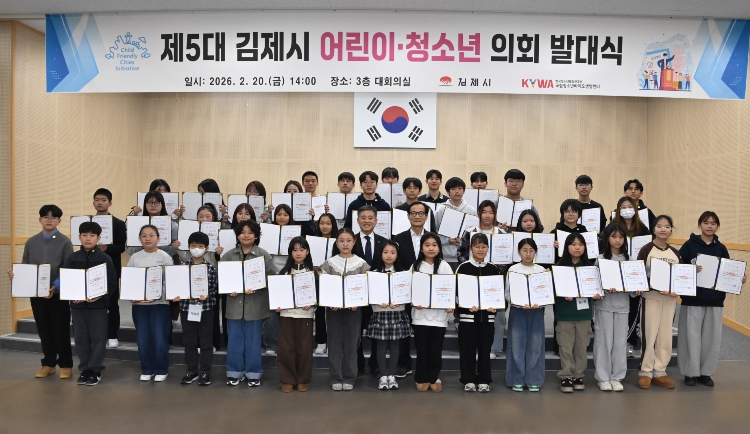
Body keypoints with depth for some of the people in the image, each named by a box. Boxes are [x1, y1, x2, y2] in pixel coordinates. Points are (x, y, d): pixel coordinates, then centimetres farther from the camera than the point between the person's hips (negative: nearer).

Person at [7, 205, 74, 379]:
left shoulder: (65, 242, -4)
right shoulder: (31, 242, 8)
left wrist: (55, 286, -22)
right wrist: (15, 273, -13)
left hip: (58, 293, -4)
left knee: (61, 330, 3)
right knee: (43, 330, 12)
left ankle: (65, 364, 14)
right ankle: (48, 363, 25)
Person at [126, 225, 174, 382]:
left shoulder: (164, 257, -2)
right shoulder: (135, 257, 7)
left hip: (160, 303, -3)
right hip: (139, 303, 3)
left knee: (159, 339, -3)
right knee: (142, 339, 8)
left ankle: (161, 370, 13)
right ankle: (147, 370, 23)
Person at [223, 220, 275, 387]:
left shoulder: (264, 255, -2)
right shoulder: (229, 255, 4)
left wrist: (256, 288, -19)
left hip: (255, 304, -2)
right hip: (235, 303, 2)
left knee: (253, 341, 8)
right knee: (234, 340, 9)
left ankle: (253, 373, 20)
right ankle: (235, 372, 22)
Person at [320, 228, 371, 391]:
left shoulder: (361, 263, 1)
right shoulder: (329, 263, 3)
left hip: (354, 308, 0)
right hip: (333, 307, 1)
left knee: (351, 343, 5)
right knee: (334, 343, 4)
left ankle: (349, 378, 15)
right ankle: (336, 378, 14)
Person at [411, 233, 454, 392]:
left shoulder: (444, 266, 1)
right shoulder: (416, 266, 3)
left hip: (439, 314, 0)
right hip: (420, 314, 0)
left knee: (436, 348, 7)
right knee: (422, 348, 6)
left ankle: (434, 378, 23)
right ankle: (421, 378, 20)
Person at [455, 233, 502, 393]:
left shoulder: (494, 269, 7)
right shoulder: (463, 267, -1)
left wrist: (495, 307, -8)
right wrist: (467, 305, -18)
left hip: (487, 315, 2)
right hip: (467, 314, -2)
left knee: (485, 347, 7)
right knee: (467, 348, 2)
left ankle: (484, 380, 17)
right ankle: (468, 380, 14)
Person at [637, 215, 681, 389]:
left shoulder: (675, 253, 9)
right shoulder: (646, 250, -5)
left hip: (670, 299, 4)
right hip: (651, 298, -4)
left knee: (665, 336, 8)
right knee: (649, 335, -2)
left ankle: (660, 372, 18)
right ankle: (645, 372, 8)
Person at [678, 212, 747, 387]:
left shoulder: (721, 248, 8)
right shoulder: (689, 245, -3)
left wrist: (739, 279, -8)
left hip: (715, 300, 4)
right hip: (693, 299, -3)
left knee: (712, 337, 7)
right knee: (692, 336, 0)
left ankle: (706, 372, 18)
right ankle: (691, 372, 11)